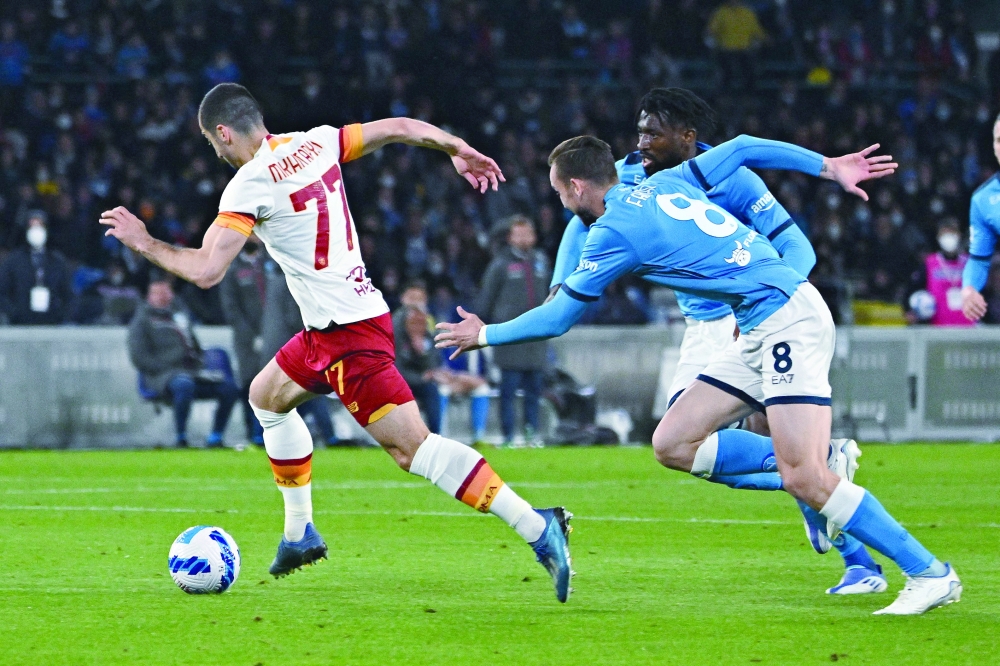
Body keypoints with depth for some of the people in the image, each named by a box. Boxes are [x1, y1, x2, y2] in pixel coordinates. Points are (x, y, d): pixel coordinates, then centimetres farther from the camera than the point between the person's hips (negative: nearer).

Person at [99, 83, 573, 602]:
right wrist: (459, 150, 22)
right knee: (267, 396, 26)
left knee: (411, 446, -13)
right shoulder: (314, 144, 6)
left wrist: (144, 243, -6)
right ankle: (300, 535, 31)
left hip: (348, 334, -10)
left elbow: (205, 270, -20)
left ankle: (536, 527, -21)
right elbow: (400, 128, 8)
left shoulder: (249, 186, -15)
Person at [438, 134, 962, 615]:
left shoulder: (614, 231, -9)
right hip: (761, 335, 9)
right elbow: (744, 149, 19)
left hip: (787, 317, -9)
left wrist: (485, 335, 14)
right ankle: (821, 465, 5)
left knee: (804, 479, -17)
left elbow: (556, 318, -1)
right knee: (672, 443, 4)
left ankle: (930, 574, -12)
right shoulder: (665, 183, 14)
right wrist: (829, 167, 20)